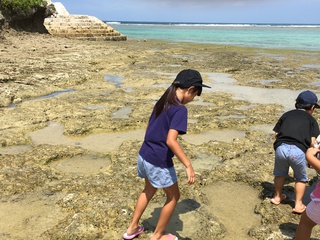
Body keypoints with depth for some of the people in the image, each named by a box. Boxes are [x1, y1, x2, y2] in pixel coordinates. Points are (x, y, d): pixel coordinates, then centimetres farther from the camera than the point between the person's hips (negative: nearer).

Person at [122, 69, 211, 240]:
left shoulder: (161, 102, 6)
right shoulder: (180, 109, -19)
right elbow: (171, 141, -29)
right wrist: (188, 166, -26)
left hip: (144, 155, 8)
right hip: (159, 162, -8)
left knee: (149, 191, 30)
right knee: (173, 196, 16)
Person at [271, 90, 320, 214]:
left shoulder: (286, 114, 20)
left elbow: (276, 133, 12)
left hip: (281, 147, 2)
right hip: (298, 151, -2)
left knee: (280, 173, 28)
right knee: (301, 178, 23)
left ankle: (277, 197, 43)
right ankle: (298, 205, 26)